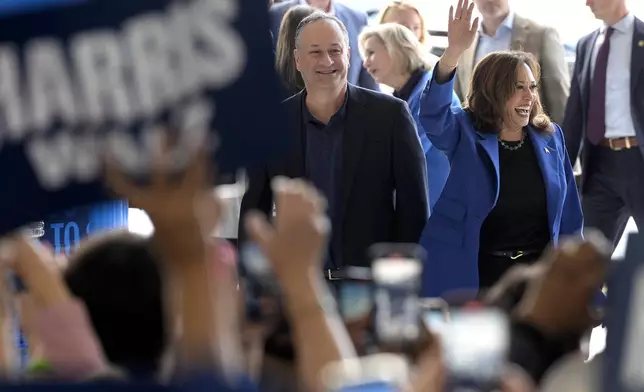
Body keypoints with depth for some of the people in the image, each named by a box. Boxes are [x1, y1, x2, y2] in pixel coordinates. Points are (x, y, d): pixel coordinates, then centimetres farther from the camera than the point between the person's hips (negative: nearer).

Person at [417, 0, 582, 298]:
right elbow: (432, 114, -27)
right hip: (473, 276, -3)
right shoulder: (465, 135, -5)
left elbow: (568, 214, 10)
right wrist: (453, 54, -42)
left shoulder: (550, 137, 5)